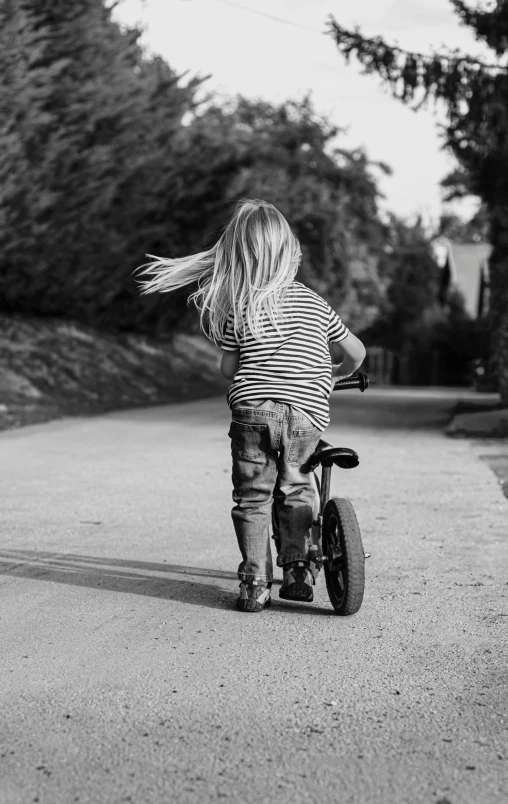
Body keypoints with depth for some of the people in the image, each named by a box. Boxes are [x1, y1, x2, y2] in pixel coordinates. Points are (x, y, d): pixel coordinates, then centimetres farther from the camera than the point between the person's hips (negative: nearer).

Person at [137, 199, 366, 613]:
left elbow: (228, 368, 7)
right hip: (308, 413, 2)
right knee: (295, 490, 19)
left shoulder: (238, 308, 4)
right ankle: (298, 570, 16)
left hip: (253, 409, -2)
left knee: (253, 498, 8)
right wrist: (334, 376, 39)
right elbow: (356, 352, 19)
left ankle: (256, 583, 5)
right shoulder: (313, 302, 11)